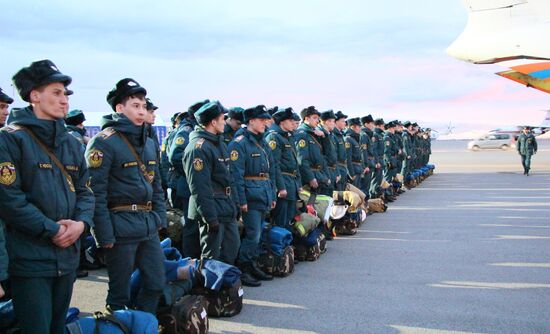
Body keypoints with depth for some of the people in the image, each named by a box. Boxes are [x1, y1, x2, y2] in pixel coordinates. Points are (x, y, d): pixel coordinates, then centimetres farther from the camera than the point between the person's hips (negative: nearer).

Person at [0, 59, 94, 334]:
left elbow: (84, 190, 14)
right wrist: (51, 230, -16)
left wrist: (81, 222, -6)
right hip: (29, 258, -7)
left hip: (67, 256, 7)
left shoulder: (71, 143, 14)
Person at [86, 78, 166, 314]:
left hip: (149, 225, 8)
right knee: (120, 292, 6)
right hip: (121, 228, -7)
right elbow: (96, 192, -15)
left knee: (156, 283, 14)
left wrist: (160, 218, 11)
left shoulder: (149, 142, 13)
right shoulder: (104, 142, -11)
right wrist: (104, 235, -17)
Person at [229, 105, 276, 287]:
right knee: (252, 235, -7)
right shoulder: (239, 143, -11)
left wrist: (273, 195, 17)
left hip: (264, 196, 8)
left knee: (257, 234, 14)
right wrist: (241, 200, -20)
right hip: (251, 196, -8)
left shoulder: (263, 144, 16)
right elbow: (236, 174, -17)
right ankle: (242, 270, 3)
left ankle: (253, 266, 23)